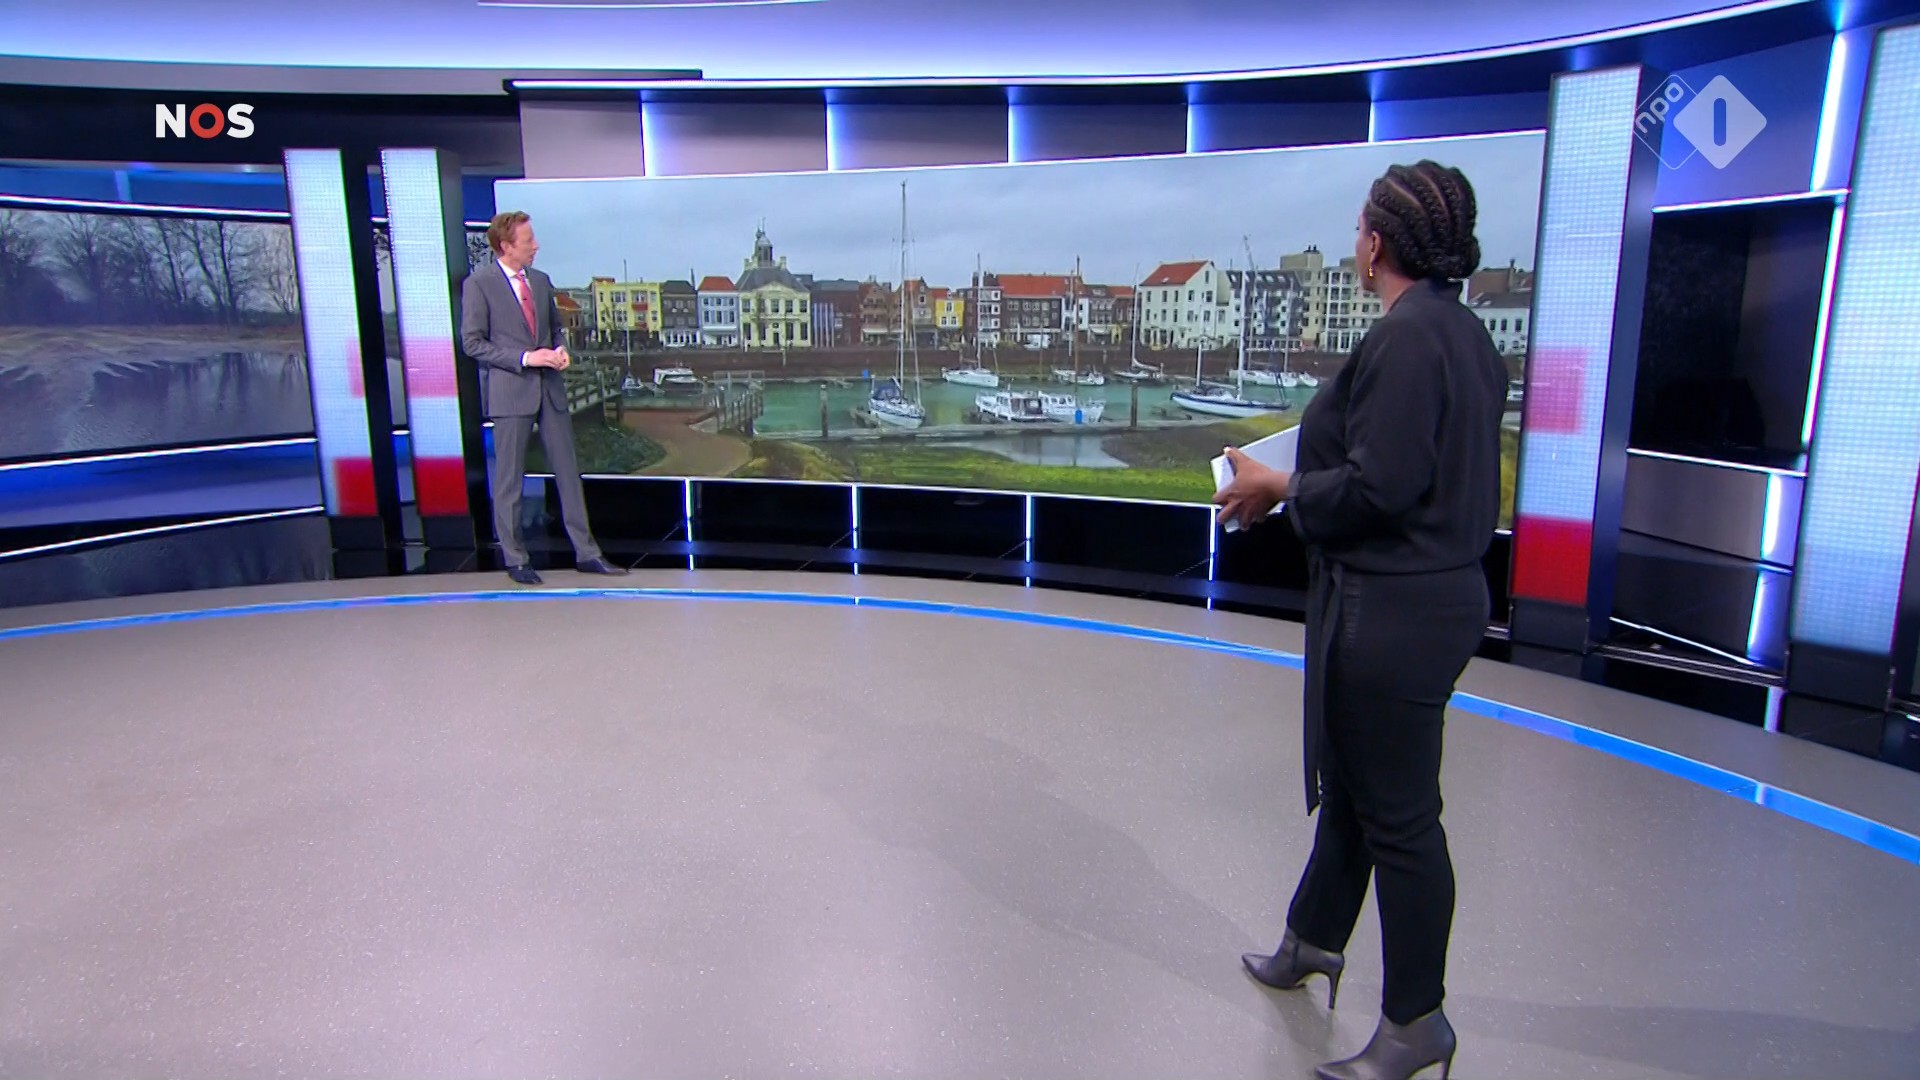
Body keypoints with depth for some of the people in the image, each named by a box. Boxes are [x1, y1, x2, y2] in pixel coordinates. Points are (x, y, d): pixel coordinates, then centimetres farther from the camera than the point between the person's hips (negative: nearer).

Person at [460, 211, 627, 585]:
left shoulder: (541, 281, 12)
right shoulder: (478, 284, -6)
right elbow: (473, 342, -9)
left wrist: (560, 349, 0)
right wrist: (525, 358, -16)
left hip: (550, 387, 6)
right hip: (511, 390, -5)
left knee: (568, 470, 7)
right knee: (510, 479, 3)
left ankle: (585, 552, 14)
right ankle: (515, 560, 14)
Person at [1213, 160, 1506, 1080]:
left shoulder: (1406, 335, -20)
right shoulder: (1464, 332, 10)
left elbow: (1377, 487, -24)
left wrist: (1279, 488, -8)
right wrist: (1299, 482, 14)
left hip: (1391, 612, -11)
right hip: (1437, 592, 11)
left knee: (1397, 813, 4)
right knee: (1348, 781, 24)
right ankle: (1313, 937, 45)